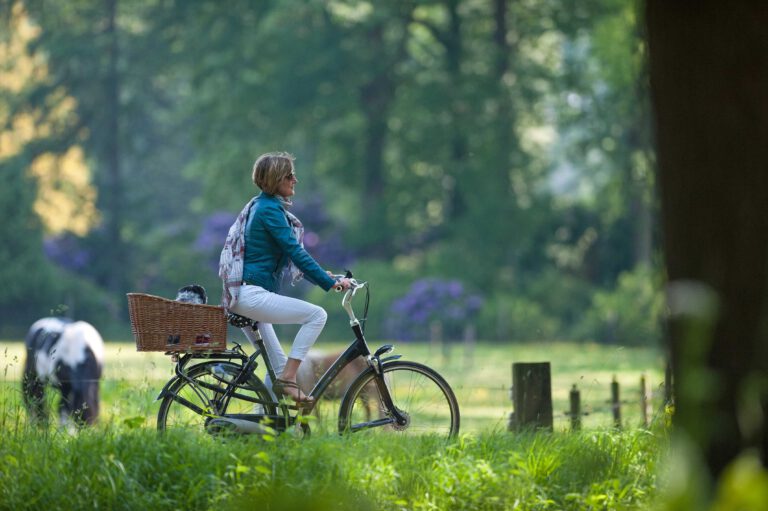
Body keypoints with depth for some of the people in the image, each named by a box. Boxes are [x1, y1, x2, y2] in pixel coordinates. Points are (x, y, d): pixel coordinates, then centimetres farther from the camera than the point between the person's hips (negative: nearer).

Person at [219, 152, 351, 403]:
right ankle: (288, 379, -15)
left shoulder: (261, 206, 19)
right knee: (317, 315, -15)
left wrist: (323, 276, 17)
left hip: (243, 297, 11)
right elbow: (295, 251, -17)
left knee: (278, 364, 16)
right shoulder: (269, 209, -12)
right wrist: (329, 282, -16)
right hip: (252, 295, -11)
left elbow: (291, 253, 24)